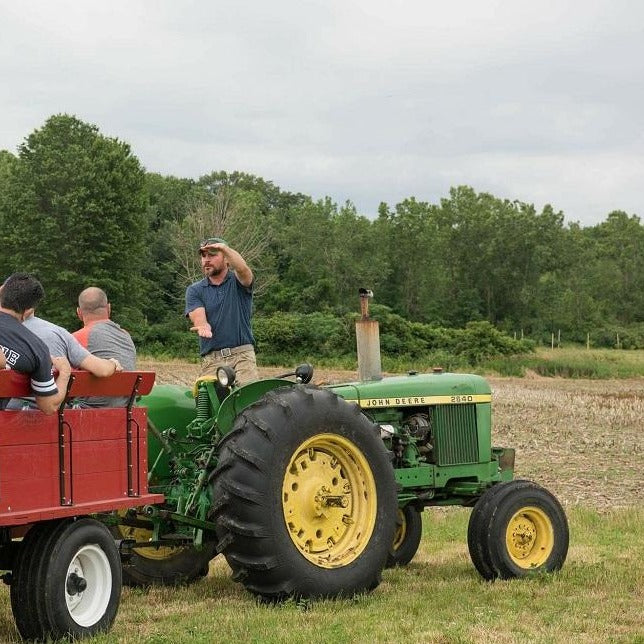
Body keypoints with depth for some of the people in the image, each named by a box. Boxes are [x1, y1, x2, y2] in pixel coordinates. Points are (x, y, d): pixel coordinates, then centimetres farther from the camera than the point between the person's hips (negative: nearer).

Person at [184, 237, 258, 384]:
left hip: (242, 354, -1)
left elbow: (243, 269, -16)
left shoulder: (237, 282, 9)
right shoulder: (194, 290, 12)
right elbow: (198, 318, -4)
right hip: (211, 358, 2)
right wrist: (203, 327, -28)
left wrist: (225, 248, -30)